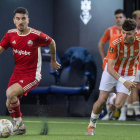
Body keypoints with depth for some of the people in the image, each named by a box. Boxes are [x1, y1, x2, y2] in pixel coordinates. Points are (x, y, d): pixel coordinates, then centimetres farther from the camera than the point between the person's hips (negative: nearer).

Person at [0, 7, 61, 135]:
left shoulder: (36, 35, -15)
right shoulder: (10, 34, -3)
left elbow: (51, 42, 3)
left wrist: (53, 61, 16)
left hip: (32, 75, -6)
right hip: (17, 73, 6)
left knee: (11, 93, -27)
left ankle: (19, 123, -5)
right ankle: (19, 128, 32)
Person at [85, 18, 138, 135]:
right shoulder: (115, 43, -29)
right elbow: (110, 67, -32)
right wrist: (123, 81, -44)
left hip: (128, 74, 2)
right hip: (112, 72, -2)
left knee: (119, 104, -13)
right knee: (101, 101, -5)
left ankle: (113, 100, 26)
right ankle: (92, 125, 20)